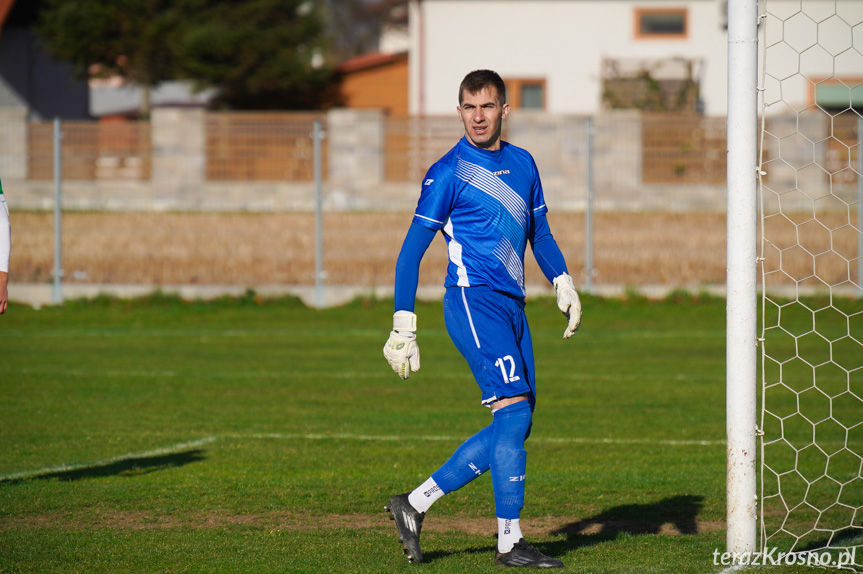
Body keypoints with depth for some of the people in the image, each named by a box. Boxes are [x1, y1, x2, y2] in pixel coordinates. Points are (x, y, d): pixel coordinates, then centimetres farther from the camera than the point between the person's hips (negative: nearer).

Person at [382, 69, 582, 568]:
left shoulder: (523, 164, 15)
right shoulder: (448, 173, -5)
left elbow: (539, 232, 25)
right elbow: (413, 249, -5)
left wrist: (563, 283, 8)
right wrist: (404, 325, -10)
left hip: (512, 305, 7)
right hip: (474, 301, -7)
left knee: (516, 428, 5)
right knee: (514, 411, -16)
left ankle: (416, 504, 13)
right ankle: (509, 542, -12)